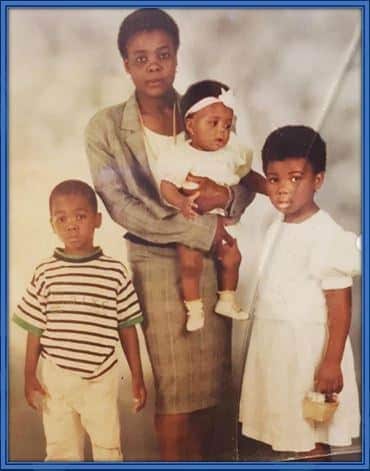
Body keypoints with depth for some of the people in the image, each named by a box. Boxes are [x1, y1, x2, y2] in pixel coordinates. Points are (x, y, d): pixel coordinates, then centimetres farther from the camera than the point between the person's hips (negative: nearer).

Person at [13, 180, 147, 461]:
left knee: (108, 447, 13)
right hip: (56, 378, 1)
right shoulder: (45, 273, -5)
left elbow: (127, 327, -1)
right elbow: (35, 329, 2)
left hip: (101, 378, -1)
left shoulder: (114, 272, -7)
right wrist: (30, 376, 3)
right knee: (61, 449, 16)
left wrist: (137, 376, 1)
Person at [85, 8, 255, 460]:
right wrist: (200, 229, -19)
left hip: (210, 260, 3)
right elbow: (120, 206, -14)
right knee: (174, 385, 4)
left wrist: (227, 196, -21)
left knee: (208, 380, 13)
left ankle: (202, 458, 33)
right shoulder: (105, 127, -8)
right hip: (156, 264, -3)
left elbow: (245, 185, 4)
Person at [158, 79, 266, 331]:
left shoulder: (233, 151, -4)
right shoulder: (180, 156, -20)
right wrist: (182, 203, -41)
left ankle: (227, 301, 32)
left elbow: (248, 176, 8)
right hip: (190, 221, -5)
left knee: (232, 257, 9)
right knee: (190, 261, -13)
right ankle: (194, 308, 7)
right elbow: (166, 185, -24)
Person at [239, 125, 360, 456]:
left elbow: (340, 306, -19)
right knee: (286, 429, 17)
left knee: (312, 440, 6)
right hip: (275, 345, 7)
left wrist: (332, 362, -19)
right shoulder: (277, 229, 4)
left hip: (308, 348, -7)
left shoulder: (328, 237, -19)